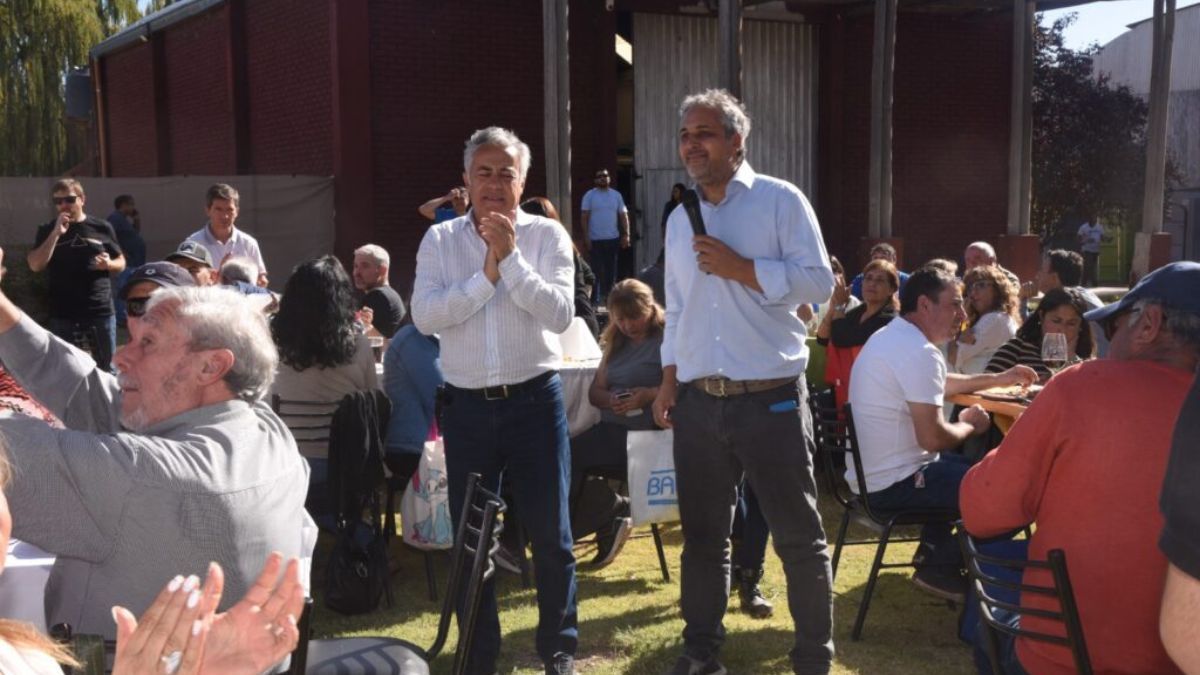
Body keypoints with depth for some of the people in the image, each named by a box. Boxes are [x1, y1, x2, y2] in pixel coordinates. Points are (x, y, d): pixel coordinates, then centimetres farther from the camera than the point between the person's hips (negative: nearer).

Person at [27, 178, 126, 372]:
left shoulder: (102, 228, 4)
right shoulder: (47, 231, 5)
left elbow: (121, 263, 12)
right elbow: (35, 265, -9)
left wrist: (109, 264, -11)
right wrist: (56, 233, -14)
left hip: (101, 311, -1)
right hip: (61, 314, 1)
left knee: (108, 367, 9)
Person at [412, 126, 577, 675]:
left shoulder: (547, 236, -1)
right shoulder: (440, 240, 2)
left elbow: (560, 314, -13)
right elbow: (424, 317, -10)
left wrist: (511, 258, -17)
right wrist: (486, 274, -15)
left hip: (534, 398, -1)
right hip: (467, 404, 2)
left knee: (550, 533, 6)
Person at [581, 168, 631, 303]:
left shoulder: (616, 195, 8)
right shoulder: (589, 195, -1)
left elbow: (624, 215, 9)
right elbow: (584, 217, -3)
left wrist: (626, 234, -1)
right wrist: (586, 237, -11)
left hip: (613, 239, 3)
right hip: (595, 240, -3)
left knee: (611, 270, 10)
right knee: (596, 270, -3)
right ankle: (596, 298, 3)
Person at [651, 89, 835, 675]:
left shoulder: (780, 201, -3)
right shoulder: (679, 219, 13)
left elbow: (819, 281, -10)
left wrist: (740, 267, -15)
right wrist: (668, 381, 12)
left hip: (770, 399, -5)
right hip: (698, 401, 5)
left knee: (798, 535, 4)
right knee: (702, 534, 14)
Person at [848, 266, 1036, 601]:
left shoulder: (888, 336, 10)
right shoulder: (920, 352, -22)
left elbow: (940, 385, 28)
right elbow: (932, 438, -26)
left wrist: (997, 379, 27)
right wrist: (969, 426, -6)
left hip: (868, 472, 10)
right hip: (893, 484, -10)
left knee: (959, 467, 31)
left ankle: (932, 552, 33)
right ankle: (940, 568, 14)